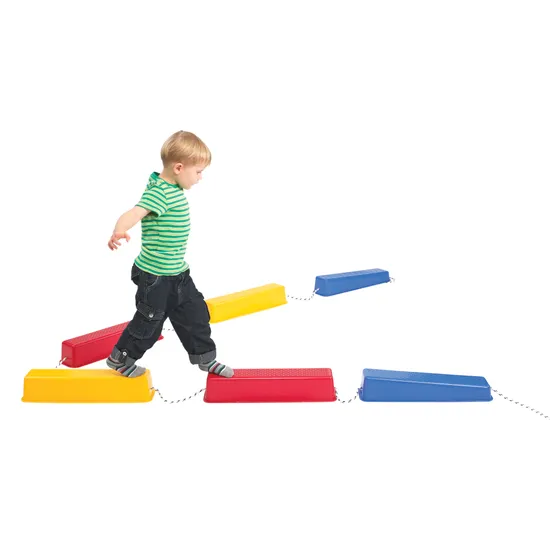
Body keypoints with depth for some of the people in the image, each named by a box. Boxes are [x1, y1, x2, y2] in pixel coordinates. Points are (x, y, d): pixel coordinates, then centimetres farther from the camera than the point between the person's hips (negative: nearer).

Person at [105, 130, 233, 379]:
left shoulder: (174, 188, 5)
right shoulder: (159, 192, -25)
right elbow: (136, 212, -42)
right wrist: (119, 231, -62)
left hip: (177, 272, 9)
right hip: (154, 275, -9)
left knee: (195, 313, 15)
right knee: (149, 320, 7)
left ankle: (205, 357, 32)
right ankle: (120, 358, 28)